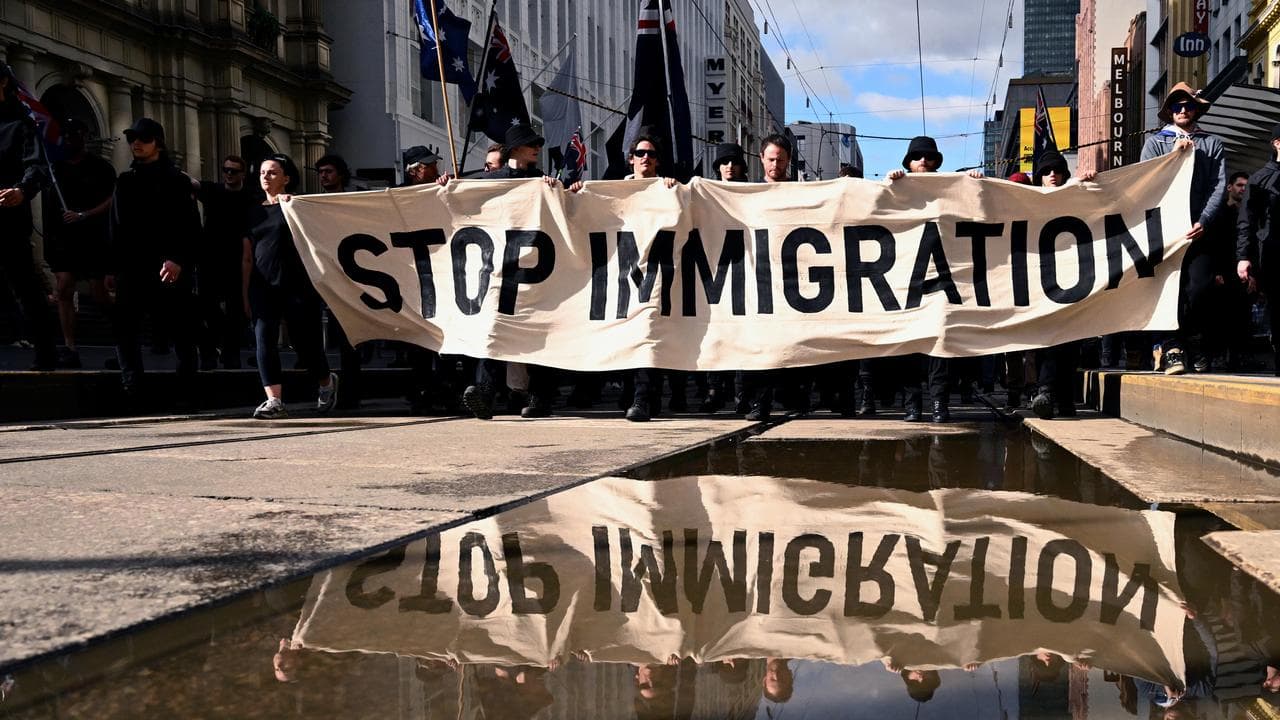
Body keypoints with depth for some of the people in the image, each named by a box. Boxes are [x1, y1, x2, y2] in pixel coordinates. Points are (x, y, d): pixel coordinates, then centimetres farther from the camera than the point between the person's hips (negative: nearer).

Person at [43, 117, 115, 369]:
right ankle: (70, 349, -6)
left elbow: (112, 201, -8)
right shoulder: (55, 166, 11)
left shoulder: (100, 167, 0)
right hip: (62, 238, 3)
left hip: (93, 238, -3)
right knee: (64, 290, -7)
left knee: (99, 295, -1)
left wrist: (83, 215, -18)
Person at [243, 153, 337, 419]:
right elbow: (247, 257, 18)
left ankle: (326, 382, 29)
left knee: (304, 340, 0)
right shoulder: (254, 213, 17)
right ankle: (274, 401, -16)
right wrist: (246, 293, 13)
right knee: (264, 337, -12)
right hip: (262, 285, 4)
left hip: (296, 284, -4)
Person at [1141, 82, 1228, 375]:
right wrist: (1174, 153, -5)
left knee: (1200, 286, -11)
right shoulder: (1155, 142, 14)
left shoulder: (1212, 144, 15)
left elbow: (1219, 186, 6)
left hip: (1198, 228, 0)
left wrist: (1203, 222, -6)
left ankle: (1191, 340, 9)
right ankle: (1173, 349, -2)